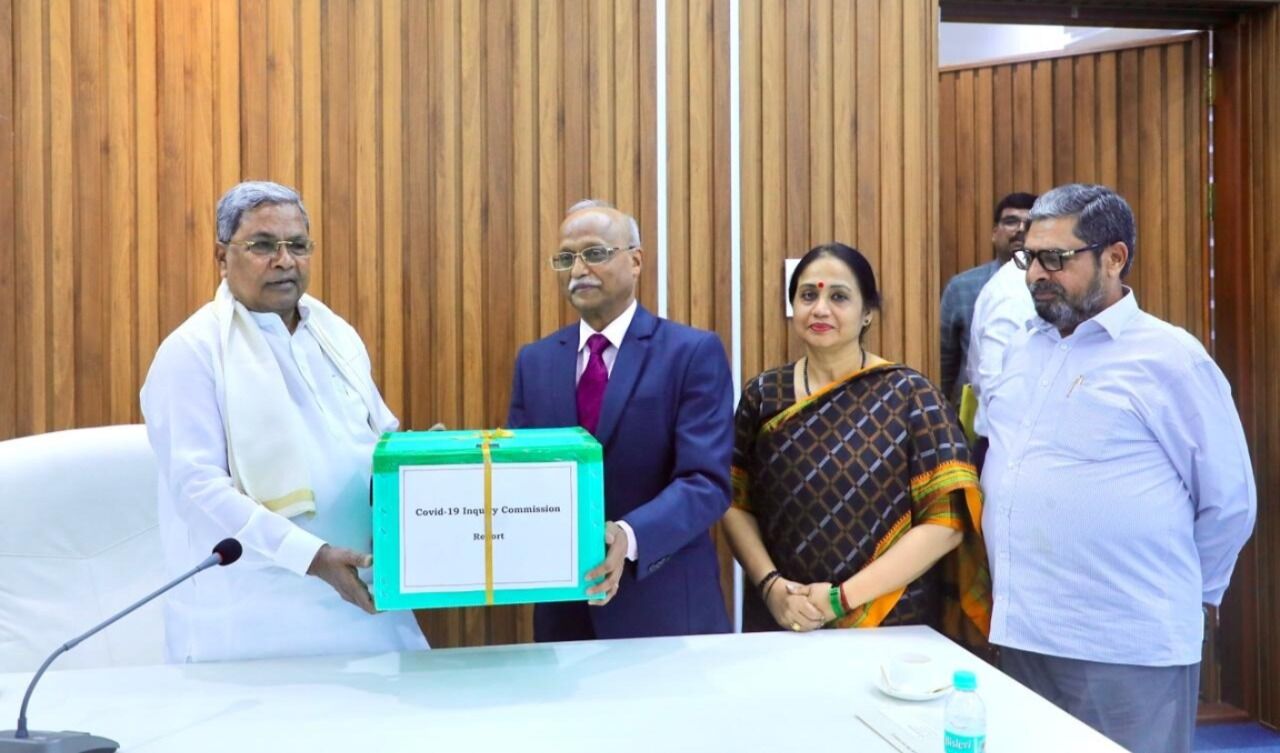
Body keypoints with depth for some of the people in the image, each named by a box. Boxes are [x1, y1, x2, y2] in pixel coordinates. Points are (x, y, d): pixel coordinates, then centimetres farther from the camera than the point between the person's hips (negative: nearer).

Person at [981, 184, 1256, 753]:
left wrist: (1177, 592, 5)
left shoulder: (1169, 357, -9)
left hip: (1125, 651, -6)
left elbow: (1228, 503, -4)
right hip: (1020, 635, 6)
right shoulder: (1020, 349, 9)